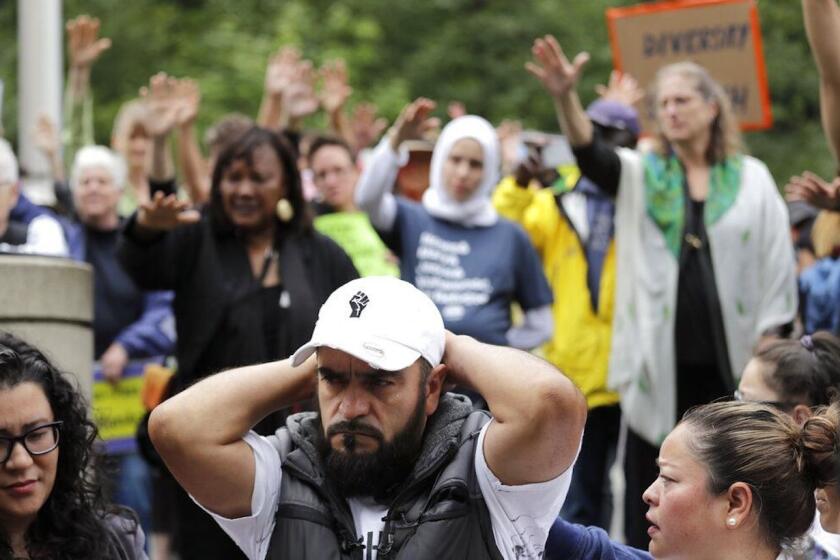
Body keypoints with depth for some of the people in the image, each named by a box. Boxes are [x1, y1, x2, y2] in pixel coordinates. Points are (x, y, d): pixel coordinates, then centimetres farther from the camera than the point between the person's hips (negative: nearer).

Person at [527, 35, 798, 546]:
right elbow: (589, 152, -16)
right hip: (660, 359, 0)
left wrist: (771, 342, -2)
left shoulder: (752, 178, 5)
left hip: (731, 359, 0)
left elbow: (777, 264, 4)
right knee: (650, 488, 3)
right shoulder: (640, 174, 5)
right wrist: (565, 98, -35)